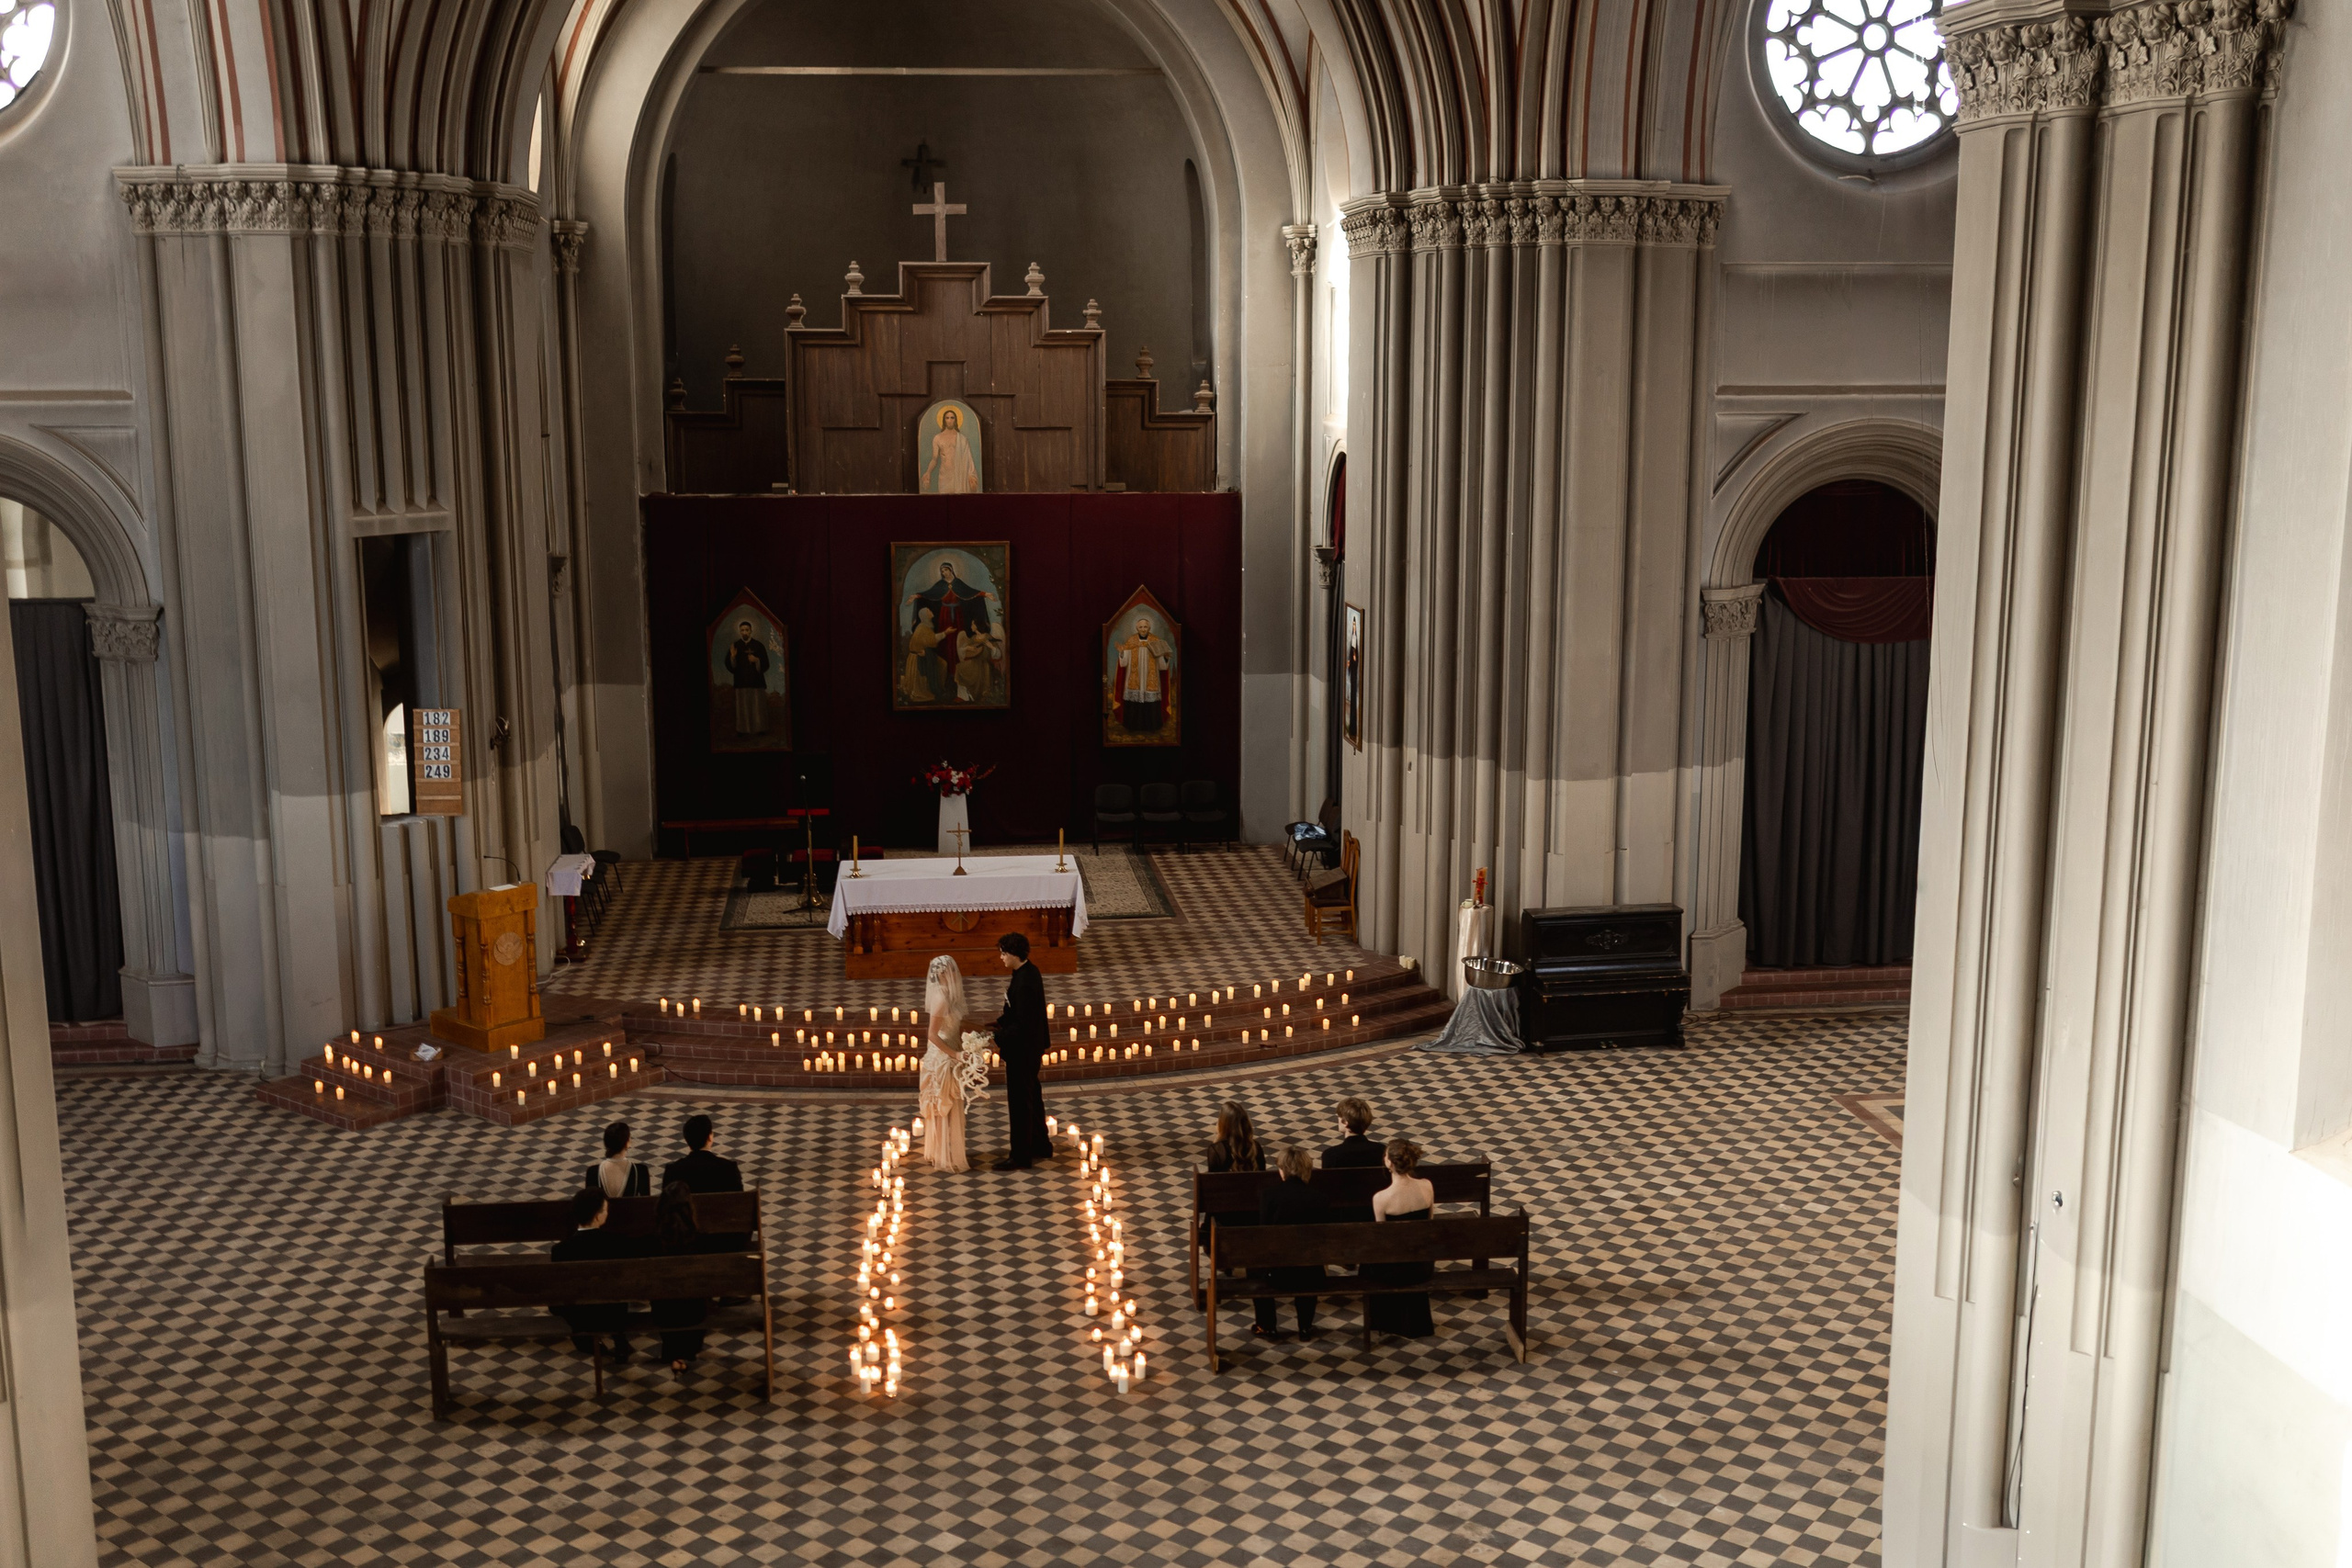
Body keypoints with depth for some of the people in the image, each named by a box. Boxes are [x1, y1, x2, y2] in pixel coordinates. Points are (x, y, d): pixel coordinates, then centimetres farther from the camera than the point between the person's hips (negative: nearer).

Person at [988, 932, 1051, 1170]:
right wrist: (999, 1023, 4)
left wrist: (1000, 1040, -23)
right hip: (1030, 1048, 10)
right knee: (1032, 1098, 22)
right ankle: (1041, 1146, 35)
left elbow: (1022, 1024, -28)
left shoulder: (1024, 982, -27)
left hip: (1022, 1051, -10)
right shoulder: (1029, 972, 4)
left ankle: (1020, 1156, 11)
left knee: (1020, 1103, 1)